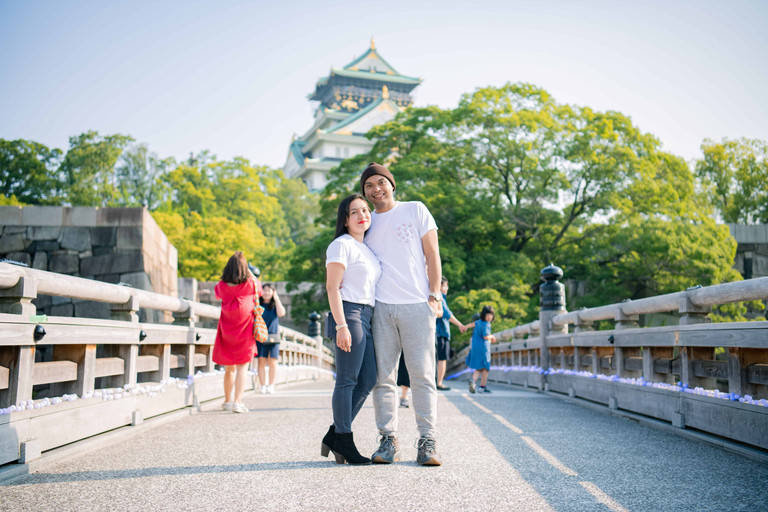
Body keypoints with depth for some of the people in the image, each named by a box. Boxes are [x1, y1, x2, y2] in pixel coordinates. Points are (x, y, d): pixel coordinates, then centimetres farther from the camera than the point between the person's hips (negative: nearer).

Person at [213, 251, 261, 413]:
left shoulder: (222, 286, -3)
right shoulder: (250, 284, -10)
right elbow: (259, 286, 15)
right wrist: (248, 270, 20)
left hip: (227, 331, 3)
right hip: (244, 331, -3)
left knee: (229, 369, 15)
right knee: (242, 368, -1)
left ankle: (227, 401, 26)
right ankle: (238, 401, -9)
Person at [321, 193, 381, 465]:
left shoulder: (367, 248, 22)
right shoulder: (341, 245, -4)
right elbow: (332, 287, -11)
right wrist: (341, 325, -19)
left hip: (367, 316, 9)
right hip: (349, 313, -9)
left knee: (367, 381, 6)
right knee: (347, 380, -5)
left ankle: (334, 436, 15)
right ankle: (344, 442, 4)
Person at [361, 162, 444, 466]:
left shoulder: (415, 210, 9)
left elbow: (432, 254, 5)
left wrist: (435, 295, -3)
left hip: (417, 306, -3)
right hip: (380, 308, 3)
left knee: (422, 375, -4)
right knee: (383, 377, 1)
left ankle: (427, 443, 1)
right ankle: (388, 441, 9)